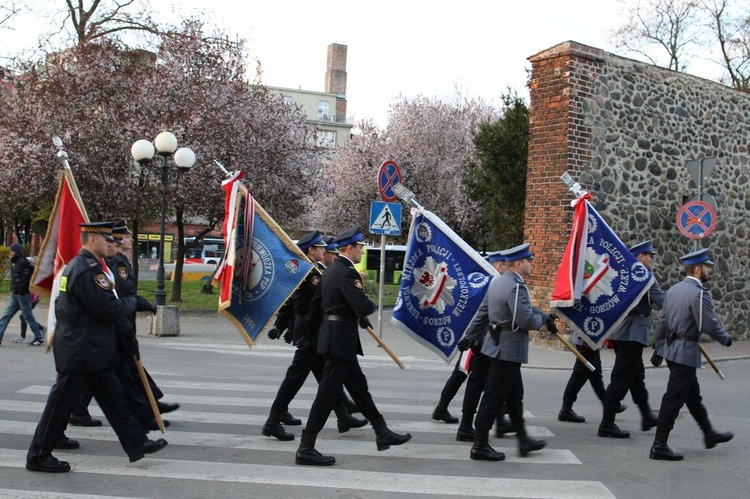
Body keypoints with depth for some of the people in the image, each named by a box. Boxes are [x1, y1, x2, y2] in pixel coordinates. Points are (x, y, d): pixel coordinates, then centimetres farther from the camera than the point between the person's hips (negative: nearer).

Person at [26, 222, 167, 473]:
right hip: (80, 352, -11)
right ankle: (38, 456, 14)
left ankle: (136, 443, 18)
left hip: (91, 352, 11)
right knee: (61, 404, 1)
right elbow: (109, 309, -24)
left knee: (113, 396, 12)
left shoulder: (76, 265, 13)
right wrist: (131, 302, -4)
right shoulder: (88, 269, -21)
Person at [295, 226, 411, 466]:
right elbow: (363, 307, -26)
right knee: (328, 393, -4)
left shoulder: (332, 270, 12)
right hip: (340, 339, -10)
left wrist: (361, 318, 16)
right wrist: (372, 304, -3)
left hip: (335, 336, 10)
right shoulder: (347, 273, -19)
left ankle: (382, 433, 27)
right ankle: (306, 448, 2)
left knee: (359, 386, 16)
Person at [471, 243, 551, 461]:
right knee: (494, 397, -3)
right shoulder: (516, 287, -21)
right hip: (508, 349, -10)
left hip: (499, 345, 10)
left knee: (515, 395, 19)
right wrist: (542, 319, -5)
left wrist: (545, 316, 16)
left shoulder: (498, 281, 11)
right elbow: (527, 320, -25)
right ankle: (480, 446, 4)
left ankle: (523, 439, 30)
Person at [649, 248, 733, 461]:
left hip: (670, 348, 9)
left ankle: (709, 433, 37)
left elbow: (662, 321, 13)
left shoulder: (674, 289, 9)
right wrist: (726, 339, 3)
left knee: (692, 394, 21)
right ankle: (659, 446, 0)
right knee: (674, 399, -4)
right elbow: (710, 325, -17)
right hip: (686, 352, -9)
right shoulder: (699, 293, -17)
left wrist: (658, 349, 18)